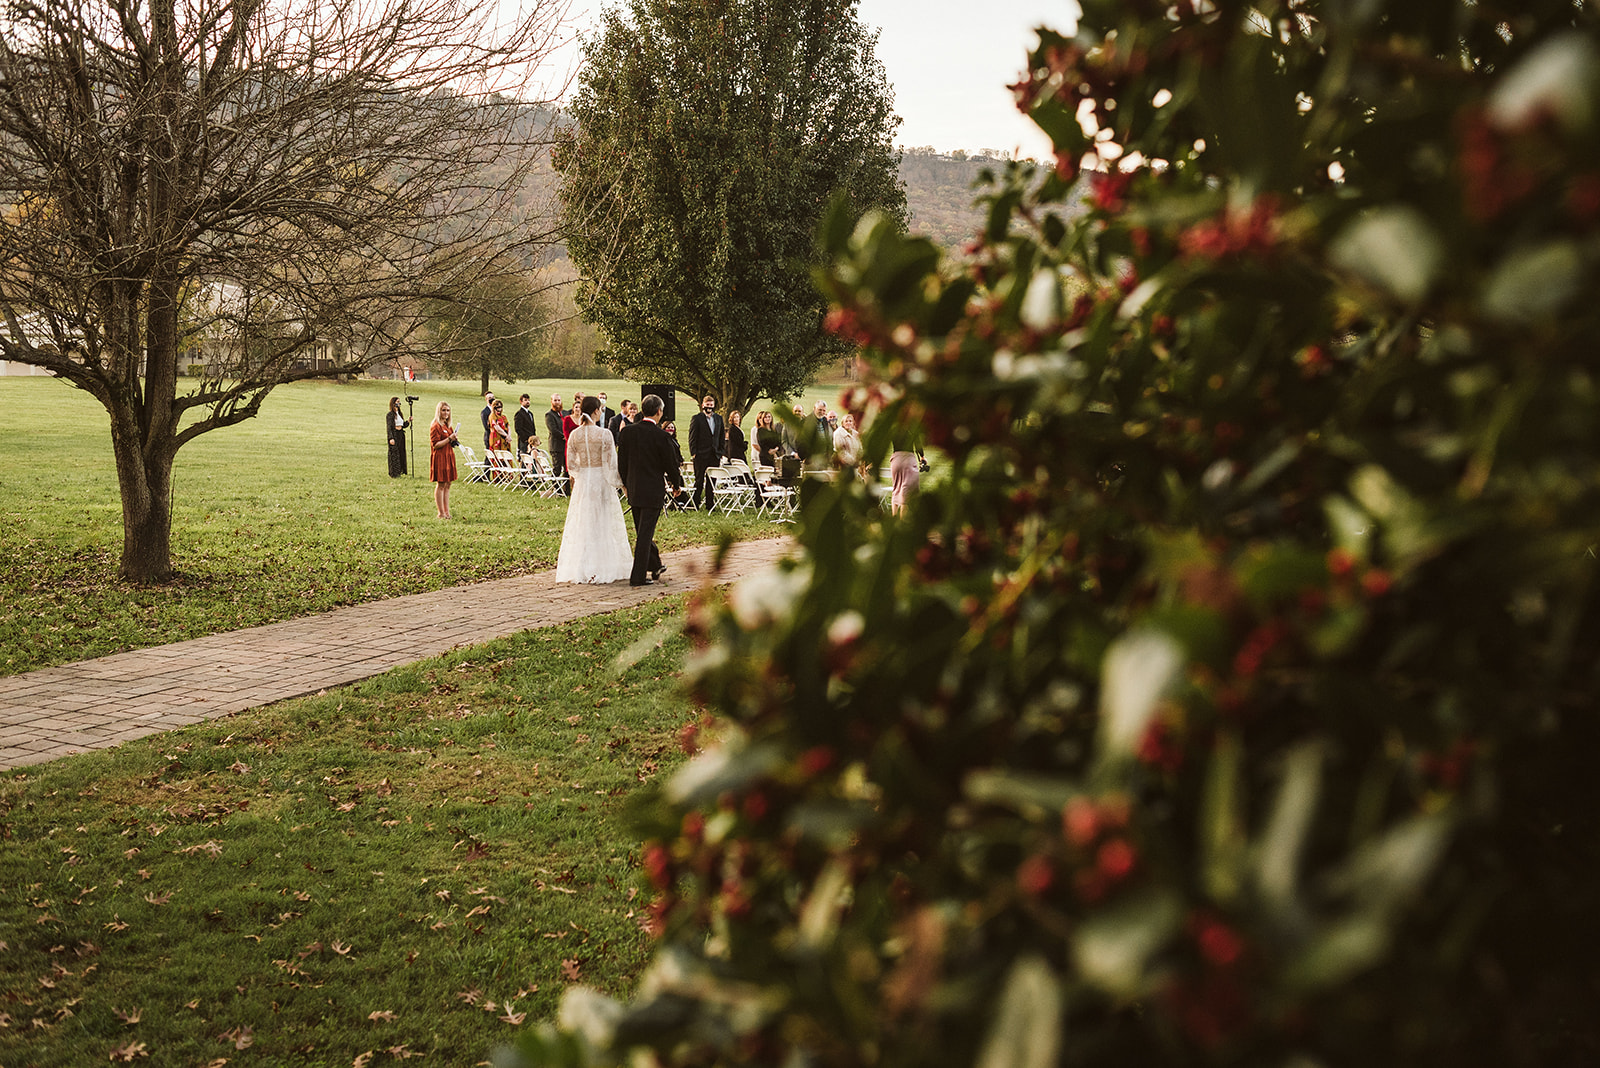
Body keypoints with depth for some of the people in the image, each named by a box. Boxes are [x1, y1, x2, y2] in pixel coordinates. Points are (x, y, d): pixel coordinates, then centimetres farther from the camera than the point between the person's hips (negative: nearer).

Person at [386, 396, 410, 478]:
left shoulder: (399, 414, 15)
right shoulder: (390, 414, -9)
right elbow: (389, 427, -13)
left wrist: (408, 421, 0)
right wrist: (391, 438, -20)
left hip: (401, 435, 8)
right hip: (394, 435, -8)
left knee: (401, 454, 9)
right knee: (394, 454, -5)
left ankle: (399, 471, 17)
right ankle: (393, 474, -1)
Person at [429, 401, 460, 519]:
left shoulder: (448, 426, 16)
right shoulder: (435, 426, -11)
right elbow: (435, 445, -17)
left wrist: (454, 441, 6)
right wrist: (449, 439, -22)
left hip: (449, 456, 9)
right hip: (439, 457, -9)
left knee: (447, 485, 10)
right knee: (440, 485, -5)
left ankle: (447, 511, 14)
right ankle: (441, 513, -1)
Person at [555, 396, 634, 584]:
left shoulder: (574, 435, -1)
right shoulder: (604, 434, -13)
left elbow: (571, 464, 2)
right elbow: (610, 463, -11)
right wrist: (617, 483, 1)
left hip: (582, 482, 4)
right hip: (601, 482, -4)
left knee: (581, 525, 11)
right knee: (604, 524, 5)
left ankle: (580, 569, 13)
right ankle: (604, 568, 7)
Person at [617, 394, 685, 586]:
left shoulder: (626, 431, -1)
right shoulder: (660, 435, -15)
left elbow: (621, 462, 6)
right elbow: (670, 463, -7)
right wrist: (676, 485, 10)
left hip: (633, 490, 5)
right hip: (653, 490, -5)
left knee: (642, 531, 19)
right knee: (645, 533, -2)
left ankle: (655, 566, 35)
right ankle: (638, 576, -1)